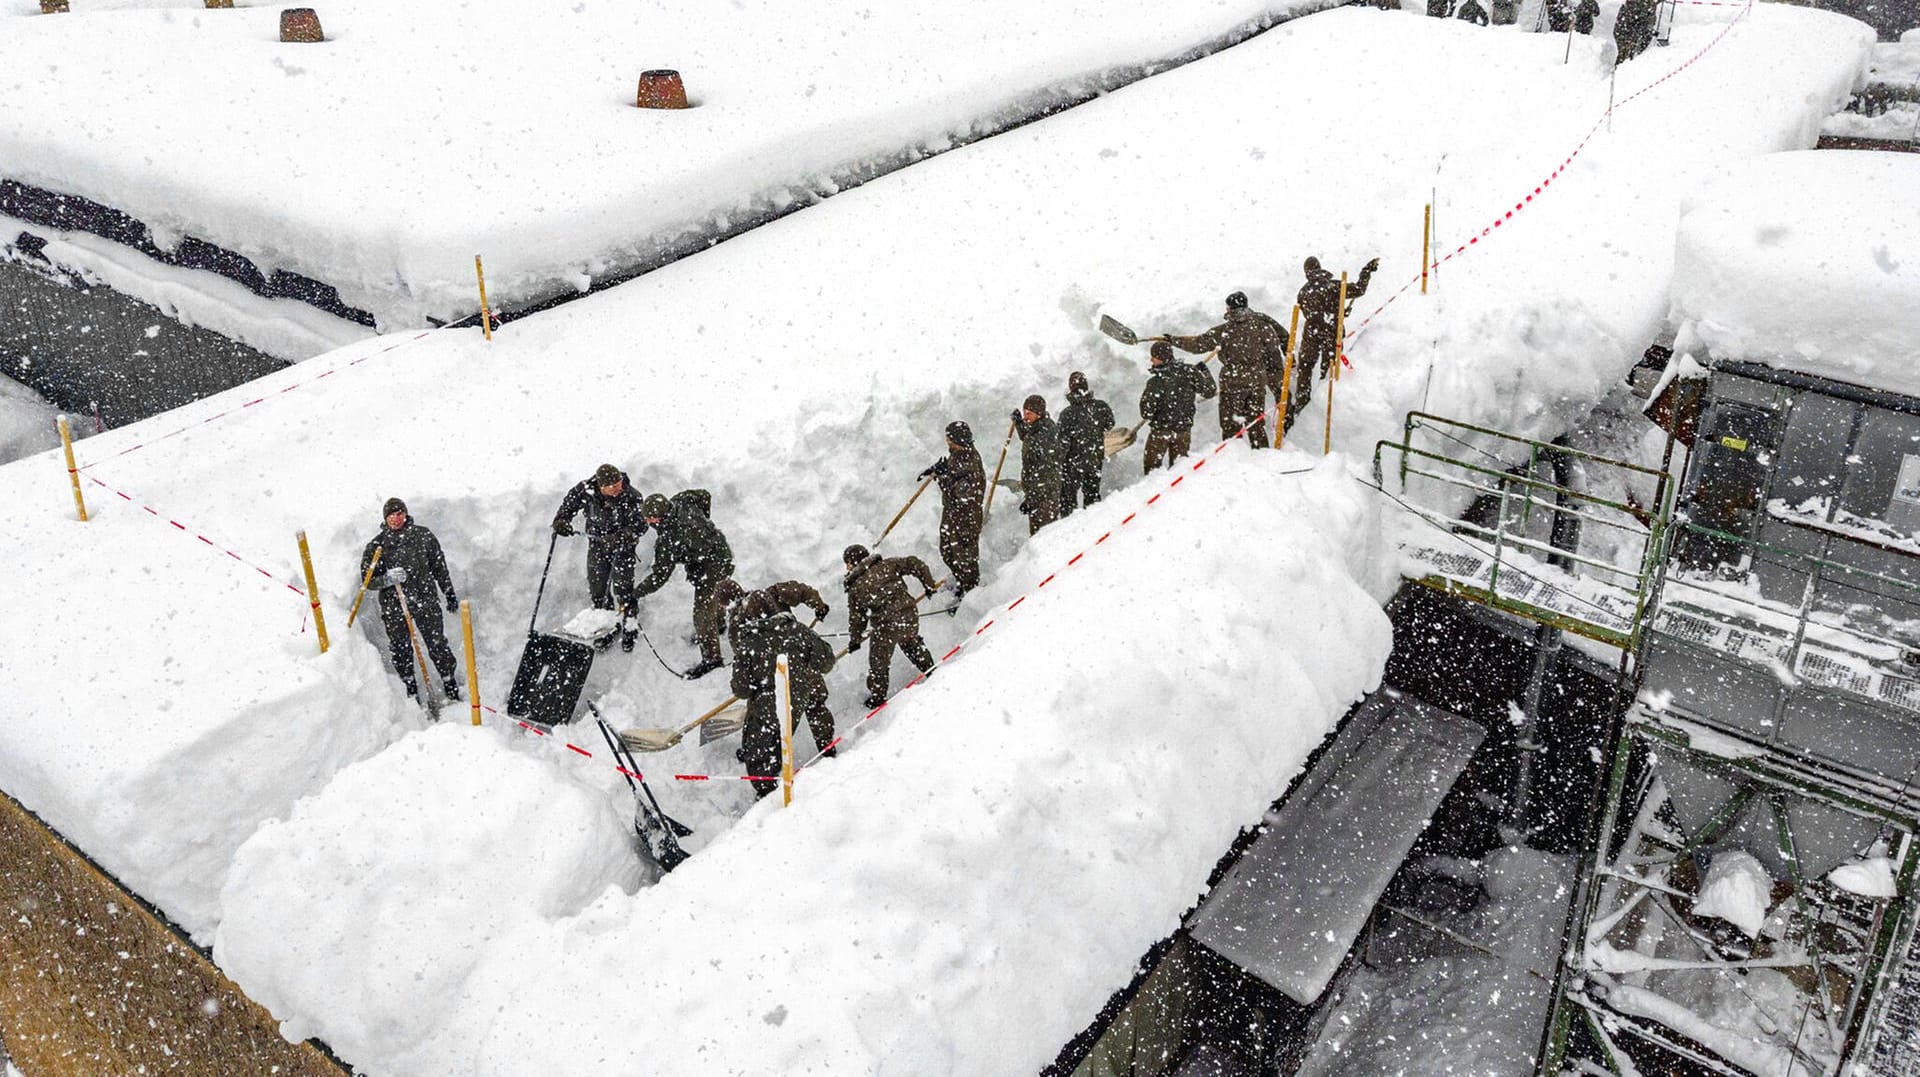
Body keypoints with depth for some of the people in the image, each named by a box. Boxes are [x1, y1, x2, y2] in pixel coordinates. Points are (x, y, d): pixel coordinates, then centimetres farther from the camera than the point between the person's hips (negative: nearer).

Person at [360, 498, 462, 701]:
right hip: (393, 606, 1)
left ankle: (452, 691, 9)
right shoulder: (376, 545, 1)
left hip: (424, 599, -1)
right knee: (401, 652, 6)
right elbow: (367, 579, -1)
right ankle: (412, 695, 20)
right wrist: (387, 579, -22)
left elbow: (439, 566, 11)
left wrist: (450, 595, 14)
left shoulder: (423, 535, 3)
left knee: (437, 645, -3)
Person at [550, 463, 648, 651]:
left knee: (621, 589, -7)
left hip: (622, 546, -3)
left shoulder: (631, 497, -26)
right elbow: (569, 504, 0)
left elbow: (640, 524, -22)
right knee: (596, 589, 9)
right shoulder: (585, 490, -19)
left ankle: (630, 630, 13)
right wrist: (561, 520, -16)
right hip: (597, 543, 3)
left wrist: (622, 537, -37)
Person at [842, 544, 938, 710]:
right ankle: (930, 669, 46)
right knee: (912, 643, 33)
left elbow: (856, 617, 10)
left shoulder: (855, 588, 3)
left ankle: (878, 696, 29)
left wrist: (854, 640, 25)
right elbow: (916, 565, 2)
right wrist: (929, 585, 14)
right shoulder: (887, 565, 7)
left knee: (879, 659, 16)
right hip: (910, 613, 4)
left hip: (887, 624, -4)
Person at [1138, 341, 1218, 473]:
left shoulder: (1155, 381, -24)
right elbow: (1209, 391, -1)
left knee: (1151, 467, 13)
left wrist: (1147, 417, 3)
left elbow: (1147, 412, -21)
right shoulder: (1189, 372, -14)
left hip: (1160, 431, -4)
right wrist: (1204, 371, 14)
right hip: (1184, 430, 4)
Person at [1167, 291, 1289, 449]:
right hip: (1257, 382, 3)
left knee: (1230, 424, 7)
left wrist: (1174, 341, 5)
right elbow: (1274, 353, 0)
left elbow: (1199, 344, -7)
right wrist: (1275, 382, 8)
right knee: (1256, 423, 15)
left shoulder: (1224, 330, -10)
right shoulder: (1262, 324, -2)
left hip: (1232, 383, -3)